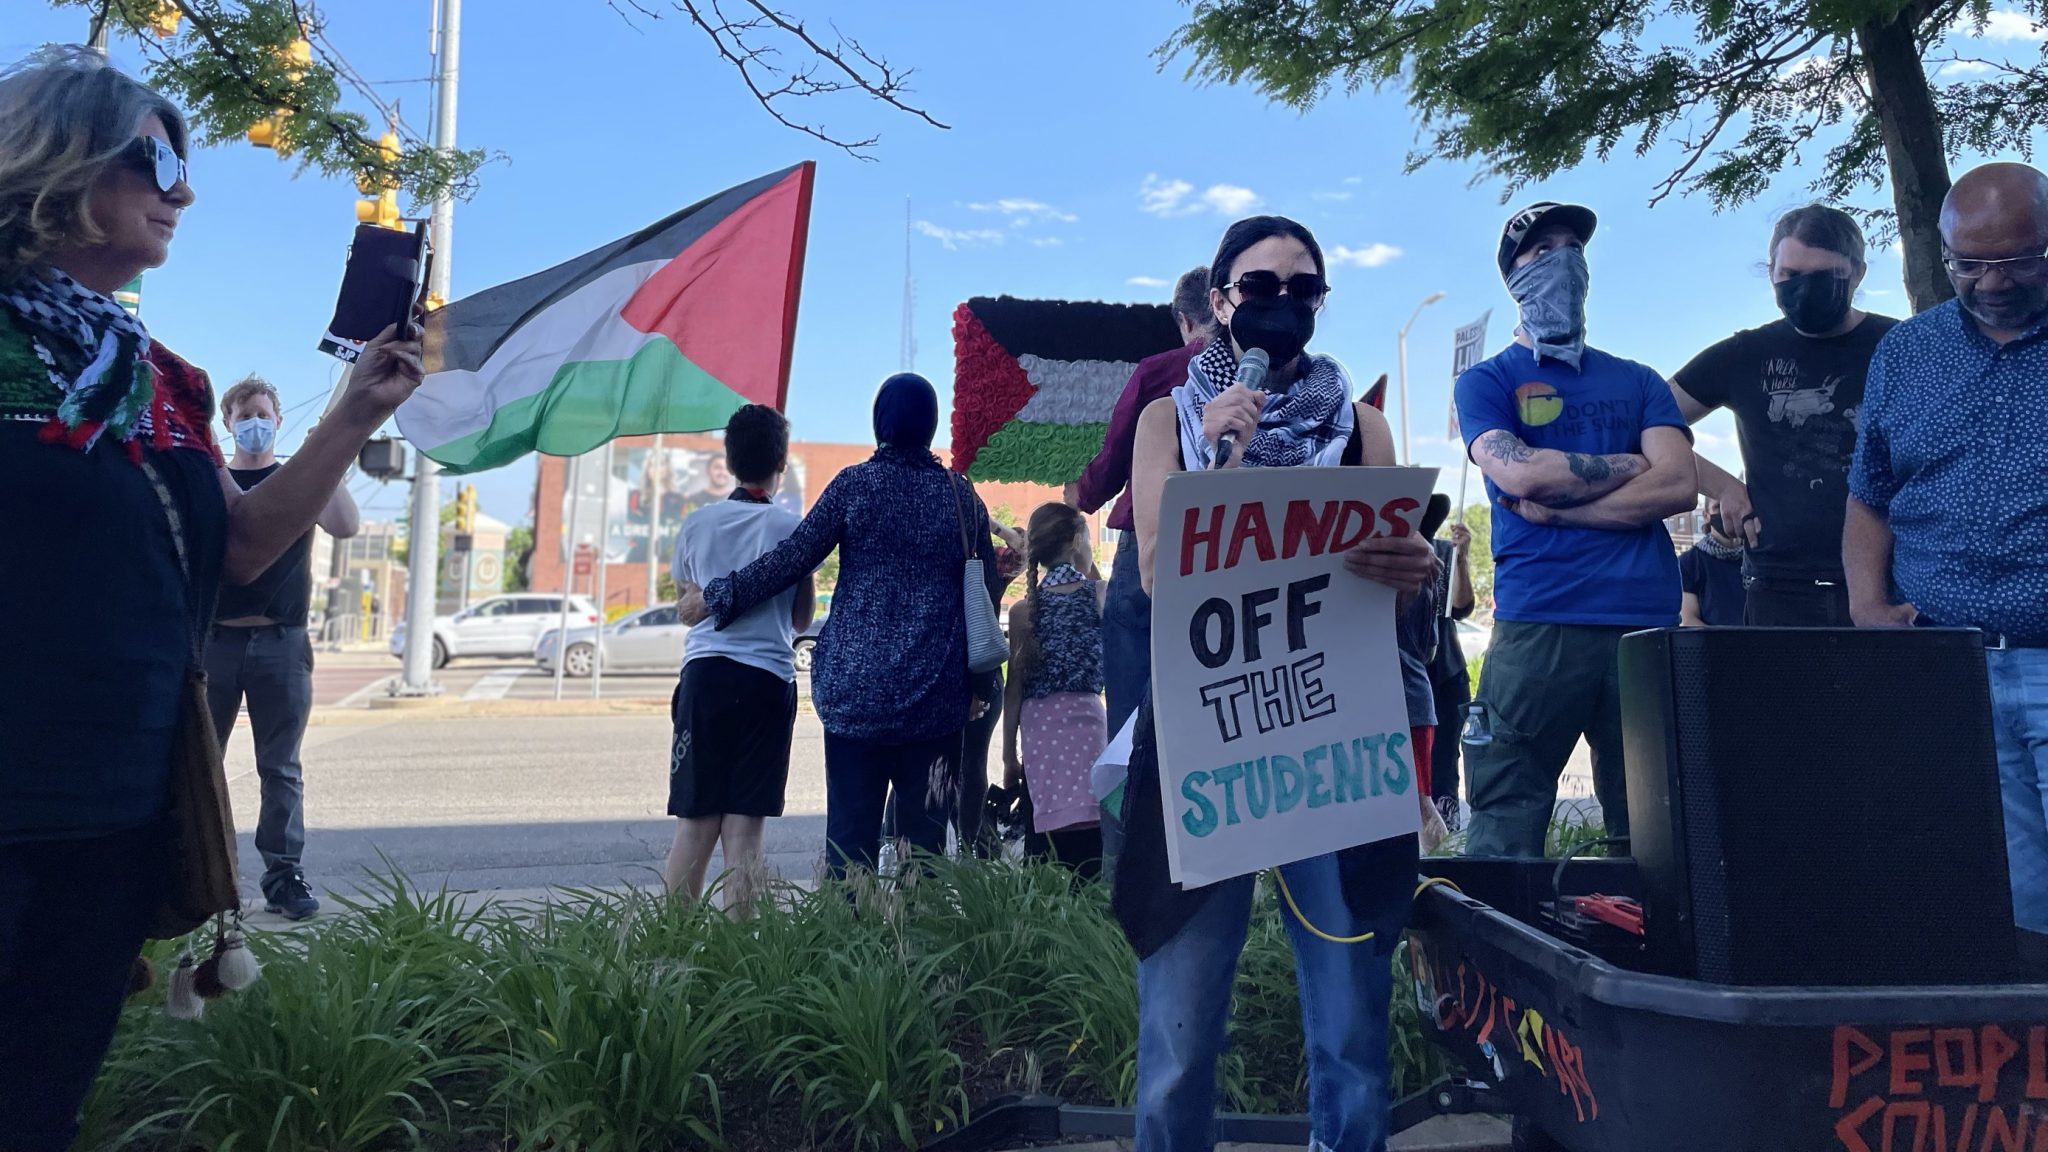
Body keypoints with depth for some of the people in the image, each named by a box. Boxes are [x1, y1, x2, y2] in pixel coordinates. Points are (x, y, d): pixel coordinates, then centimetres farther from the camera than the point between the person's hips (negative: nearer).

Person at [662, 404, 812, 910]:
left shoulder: (696, 524, 6)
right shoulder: (792, 527, 0)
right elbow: (802, 619, 8)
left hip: (705, 672, 2)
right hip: (769, 678, -2)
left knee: (695, 825, 7)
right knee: (744, 829, 3)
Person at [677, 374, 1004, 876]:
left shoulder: (855, 484, -2)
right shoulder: (961, 495, 6)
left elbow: (792, 558, -4)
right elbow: (987, 591, 9)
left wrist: (716, 597, 7)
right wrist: (981, 684, 17)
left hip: (856, 684, -2)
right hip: (937, 693, 2)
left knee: (852, 829, 4)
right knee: (925, 833, 6)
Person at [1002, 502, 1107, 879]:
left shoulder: (1023, 609, 4)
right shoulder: (1098, 593, 1)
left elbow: (1015, 686, 2)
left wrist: (1009, 756, 7)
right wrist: (1091, 569, 20)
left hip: (1038, 725, 1)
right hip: (1085, 718, -1)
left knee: (1046, 828, 4)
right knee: (1086, 828, -4)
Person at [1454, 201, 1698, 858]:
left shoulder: (1637, 381, 18)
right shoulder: (1486, 381, 10)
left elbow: (1679, 487, 2)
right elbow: (1520, 473, -9)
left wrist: (1554, 509, -7)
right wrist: (1636, 464, 2)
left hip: (1649, 622, 3)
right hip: (1536, 623, -3)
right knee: (1502, 831, -3)